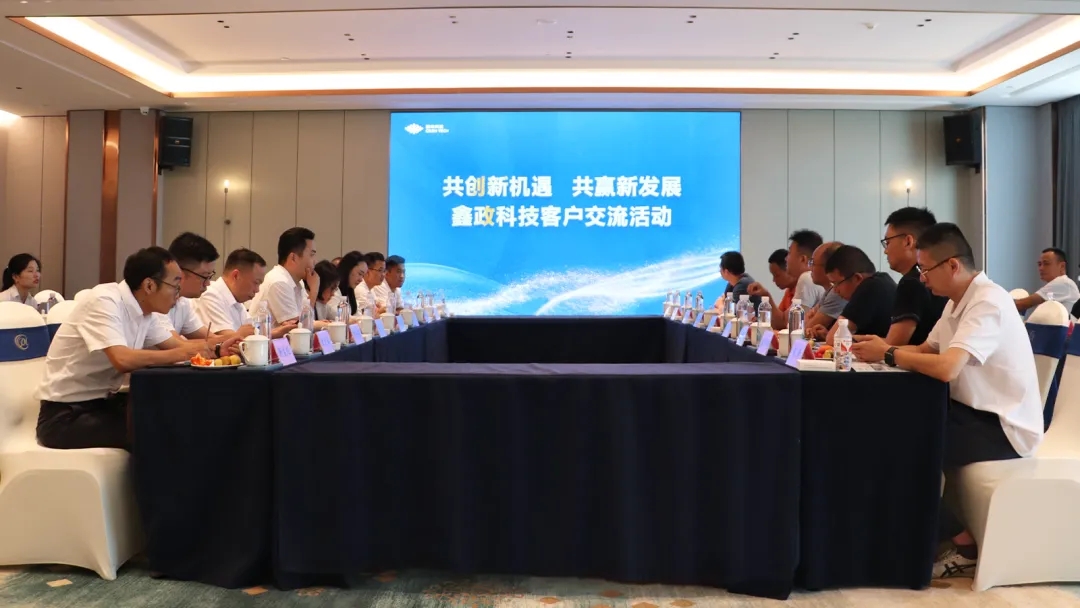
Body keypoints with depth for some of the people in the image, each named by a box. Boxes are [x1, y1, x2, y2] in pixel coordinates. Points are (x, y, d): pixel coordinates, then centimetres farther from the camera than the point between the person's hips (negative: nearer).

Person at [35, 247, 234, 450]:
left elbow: (176, 345, 8)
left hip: (102, 402, 8)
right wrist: (184, 353, -28)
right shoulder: (104, 301, -22)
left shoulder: (144, 310, 2)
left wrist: (215, 348, -10)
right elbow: (122, 360, -35)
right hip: (65, 415, -8)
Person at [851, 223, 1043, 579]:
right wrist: (885, 349, -10)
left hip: (1004, 427, -9)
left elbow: (945, 368, -34)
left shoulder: (988, 303, -22)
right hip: (976, 413, 9)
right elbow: (924, 351, 8)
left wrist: (888, 354, -21)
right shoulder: (958, 301, 7)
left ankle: (966, 548, 4)